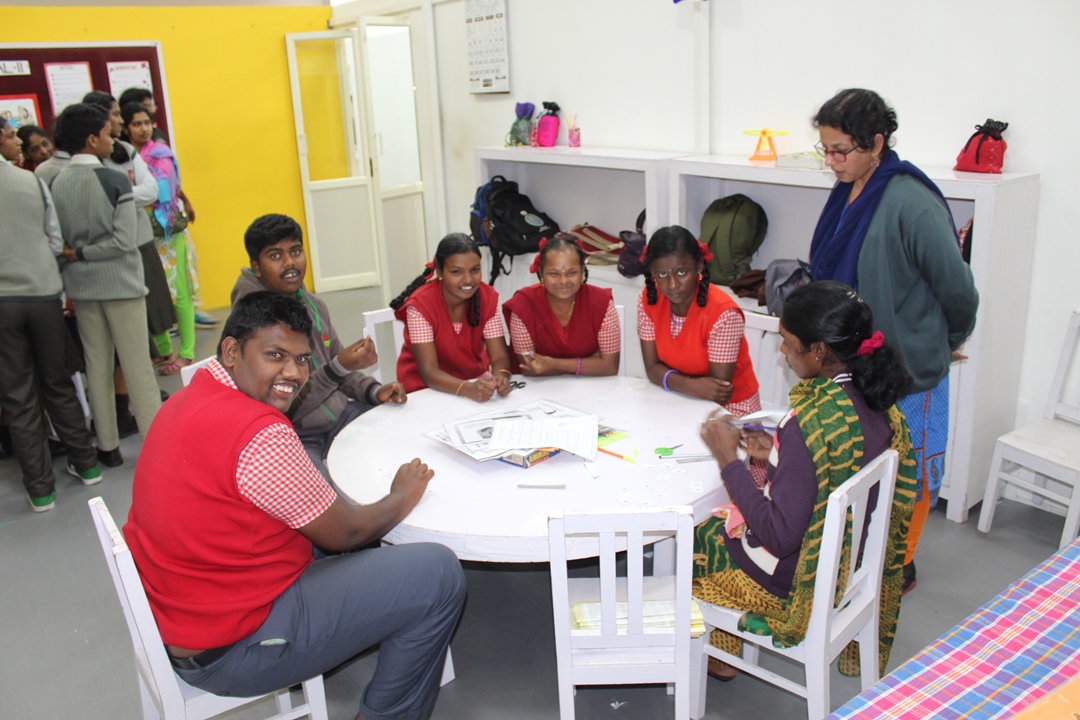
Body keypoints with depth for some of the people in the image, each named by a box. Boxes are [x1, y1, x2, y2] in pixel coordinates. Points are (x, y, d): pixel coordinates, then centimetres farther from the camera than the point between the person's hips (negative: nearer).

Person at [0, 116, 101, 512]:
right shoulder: (33, 182, -2)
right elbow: (57, 242, 3)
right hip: (43, 294, 2)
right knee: (58, 385, 17)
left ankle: (40, 487, 12)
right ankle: (85, 464, 24)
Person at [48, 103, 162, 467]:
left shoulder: (55, 183, 2)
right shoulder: (114, 180, -12)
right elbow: (125, 240, -17)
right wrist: (82, 254, -8)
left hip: (80, 287, 5)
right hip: (119, 283, -5)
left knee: (97, 367, 12)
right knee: (137, 367, 1)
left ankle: (108, 446, 20)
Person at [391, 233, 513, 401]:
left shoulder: (487, 296, -9)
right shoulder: (421, 304, -19)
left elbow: (500, 356, -12)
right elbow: (429, 371, -23)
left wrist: (501, 376, -35)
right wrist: (468, 389, -41)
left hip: (476, 380, 3)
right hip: (427, 388, -3)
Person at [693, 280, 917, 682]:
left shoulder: (811, 421, -34)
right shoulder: (877, 400, -8)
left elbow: (779, 536, -30)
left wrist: (729, 461, -23)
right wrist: (778, 453, 3)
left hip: (799, 579, -8)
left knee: (696, 533, 15)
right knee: (723, 515, 25)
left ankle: (719, 657, 36)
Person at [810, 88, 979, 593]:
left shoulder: (911, 203, -23)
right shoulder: (847, 193, 2)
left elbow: (958, 290, -16)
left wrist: (947, 343, -1)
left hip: (908, 367, -7)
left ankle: (900, 566, 32)